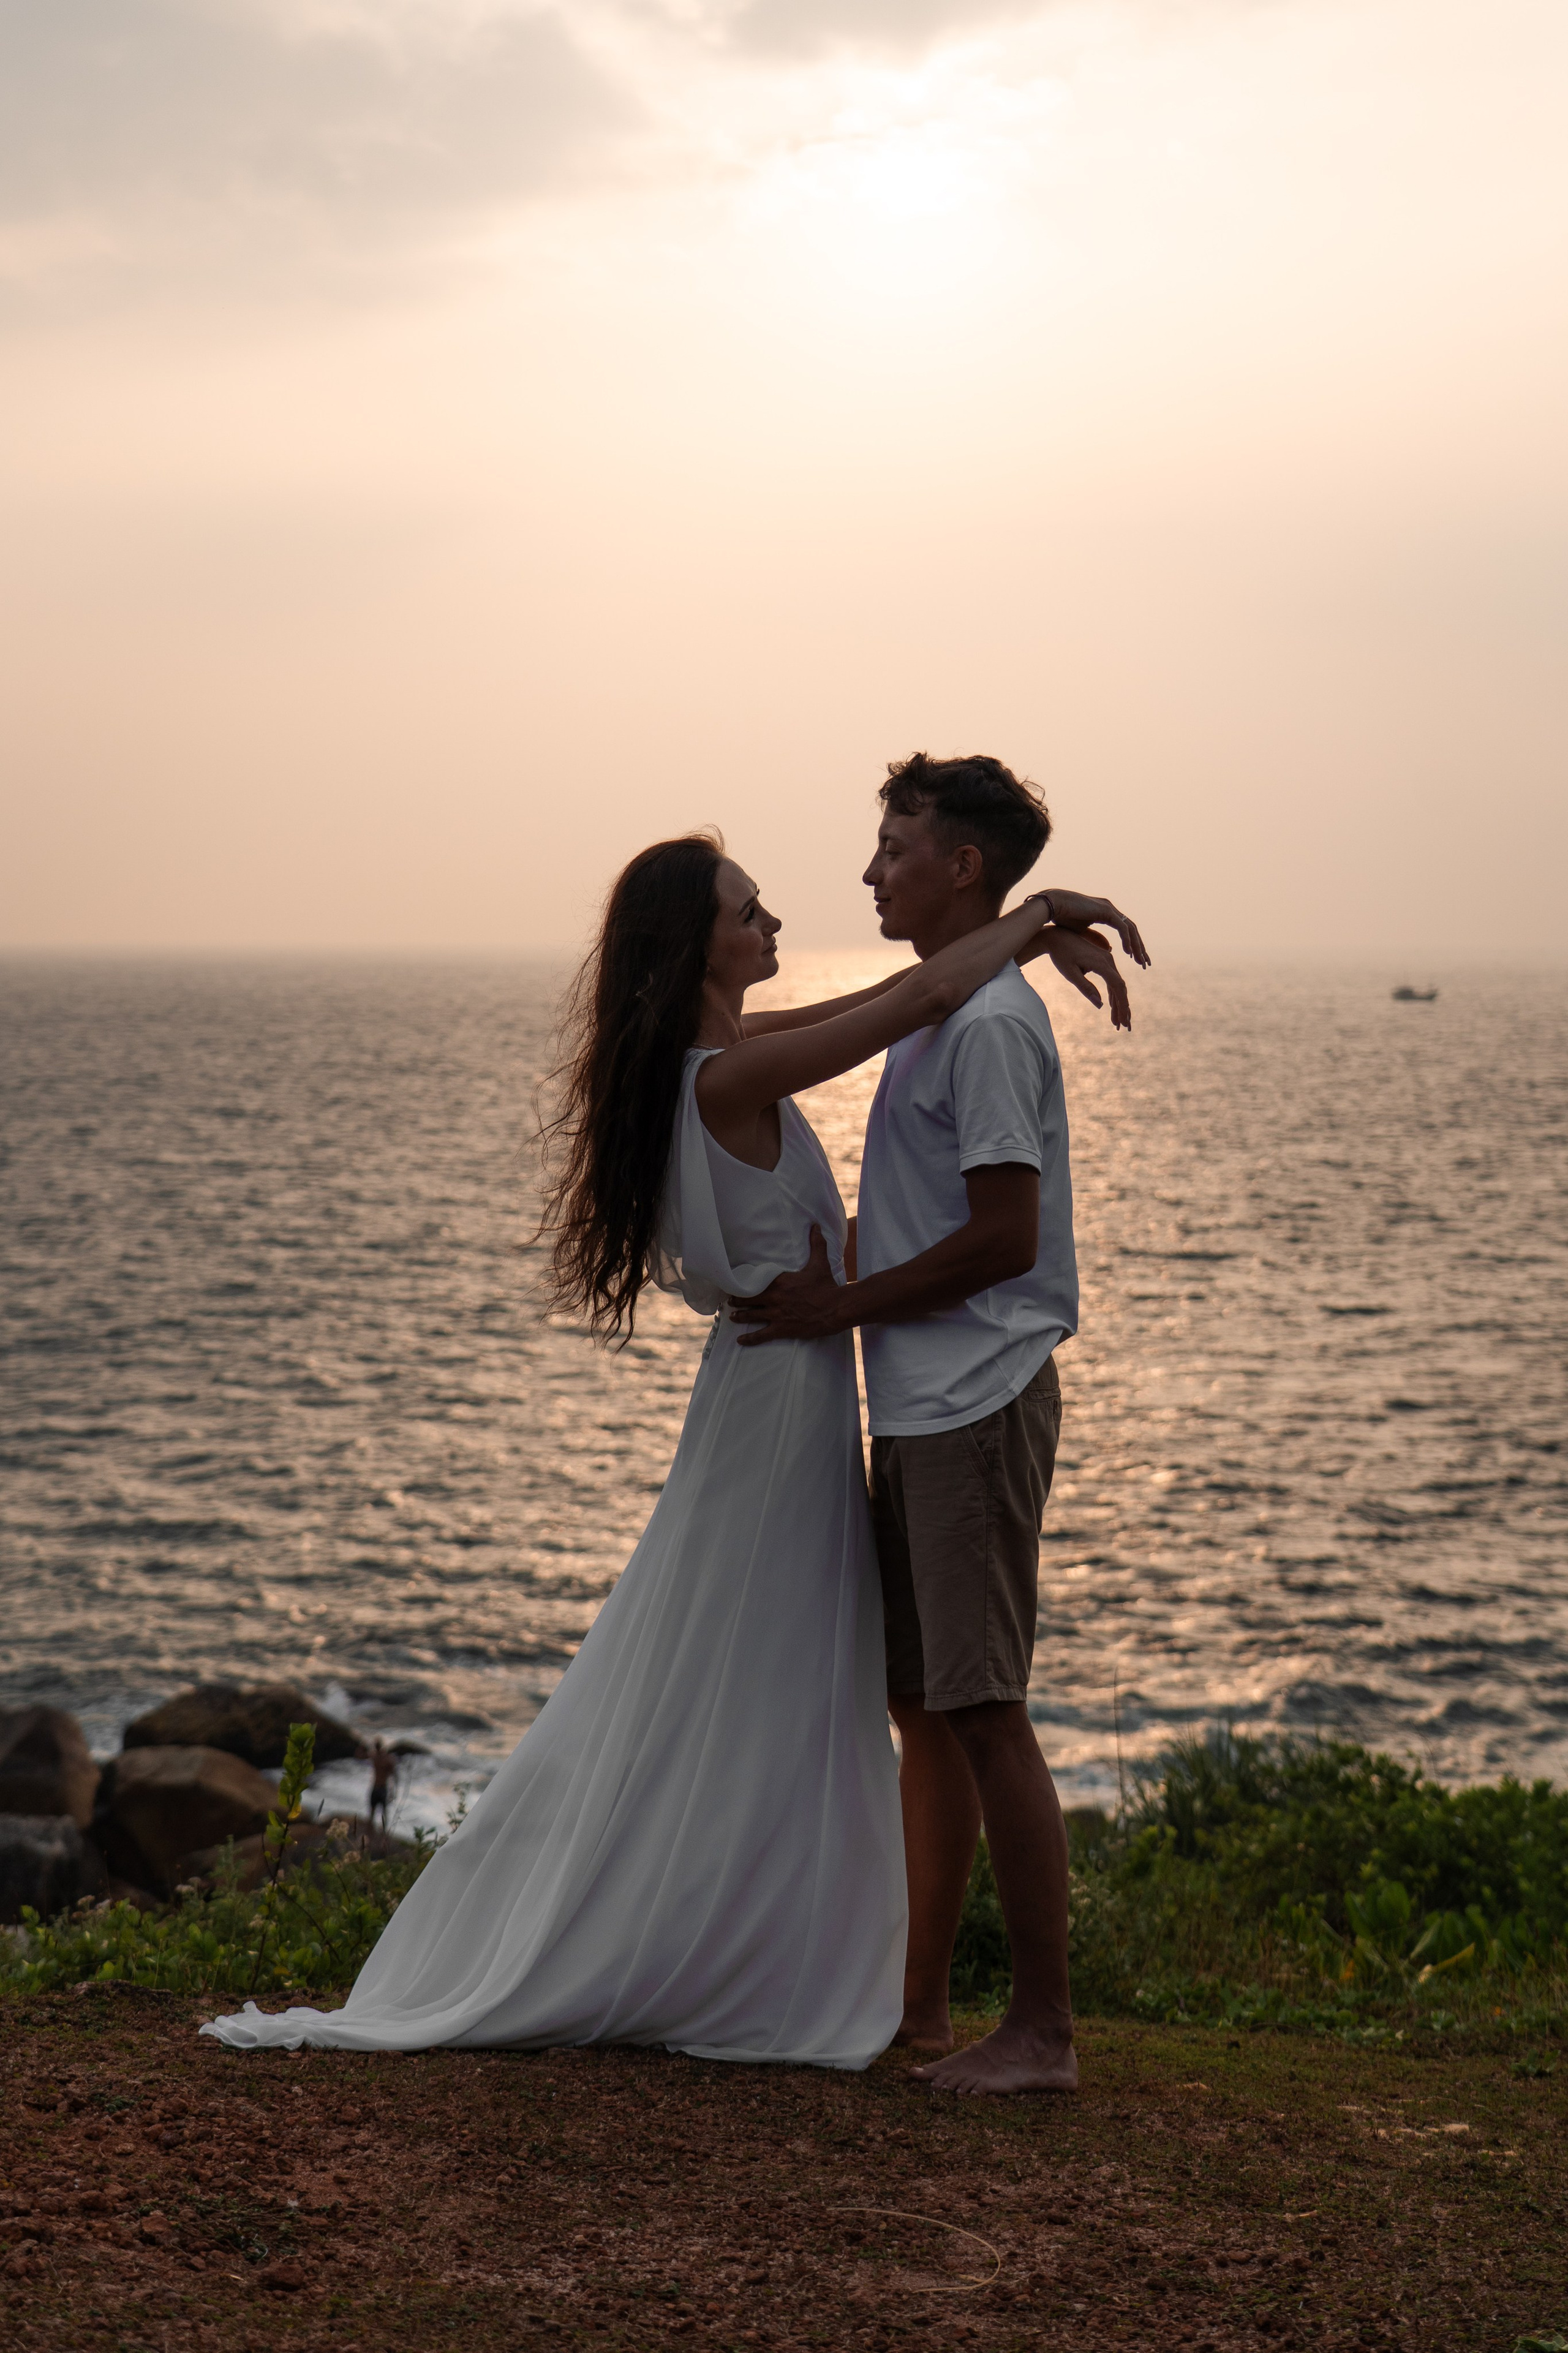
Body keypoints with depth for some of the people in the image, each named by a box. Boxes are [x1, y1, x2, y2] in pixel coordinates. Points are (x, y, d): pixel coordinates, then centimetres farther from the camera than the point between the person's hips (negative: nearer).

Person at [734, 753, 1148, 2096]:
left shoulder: (989, 1019, -13)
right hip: (922, 1407, 10)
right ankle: (922, 2005, 22)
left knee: (984, 1712, -8)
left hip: (975, 1405, -10)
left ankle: (1044, 2028, -2)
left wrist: (845, 1306, -11)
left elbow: (1004, 1238, -19)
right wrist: (835, 1285, 15)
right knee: (921, 1704, 13)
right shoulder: (941, 1012, 18)